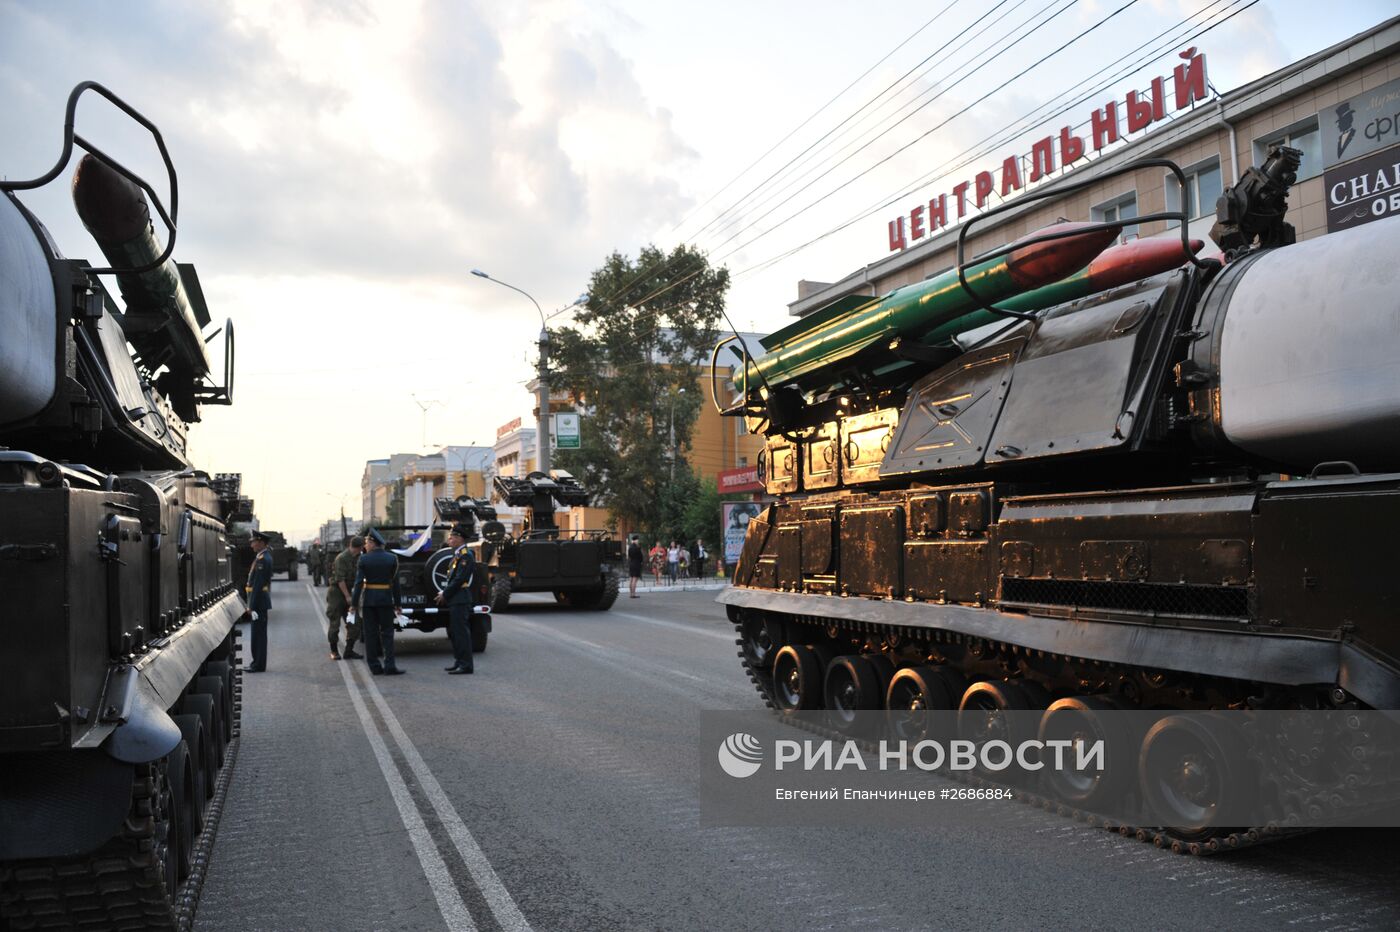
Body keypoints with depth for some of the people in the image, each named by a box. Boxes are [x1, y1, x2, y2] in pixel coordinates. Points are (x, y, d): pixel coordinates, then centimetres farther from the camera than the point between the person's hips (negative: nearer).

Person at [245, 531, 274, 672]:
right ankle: (257, 662, 23)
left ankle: (259, 665, 1)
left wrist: (252, 605, -20)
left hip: (259, 602, -10)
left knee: (259, 633, -4)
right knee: (258, 633, 15)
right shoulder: (264, 557, 15)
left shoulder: (263, 559, -18)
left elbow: (258, 584, -21)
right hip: (260, 602, 10)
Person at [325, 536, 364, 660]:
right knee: (335, 623, 0)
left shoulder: (358, 557, 5)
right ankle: (334, 651, 11)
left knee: (354, 623, 1)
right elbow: (340, 579, -21)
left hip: (349, 591, 7)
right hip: (337, 591, -7)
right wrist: (347, 597, -22)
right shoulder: (342, 558, -18)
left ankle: (349, 651, 6)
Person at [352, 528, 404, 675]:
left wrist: (354, 603, -3)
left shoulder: (364, 559, -5)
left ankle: (374, 666, 9)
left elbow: (358, 582, -8)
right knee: (387, 633, 5)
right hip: (386, 599, 1)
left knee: (371, 633, 8)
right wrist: (398, 603, 5)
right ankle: (389, 666, -3)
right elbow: (395, 583, 1)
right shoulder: (392, 558, -1)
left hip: (368, 600, 0)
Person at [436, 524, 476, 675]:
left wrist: (445, 594, -13)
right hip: (454, 600, 10)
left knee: (461, 632, -7)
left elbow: (459, 580, -20)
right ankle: (459, 661, 22)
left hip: (460, 601, -10)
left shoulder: (465, 556, -15)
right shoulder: (457, 554, 17)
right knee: (453, 631, 15)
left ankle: (465, 665, -4)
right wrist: (444, 592, 10)